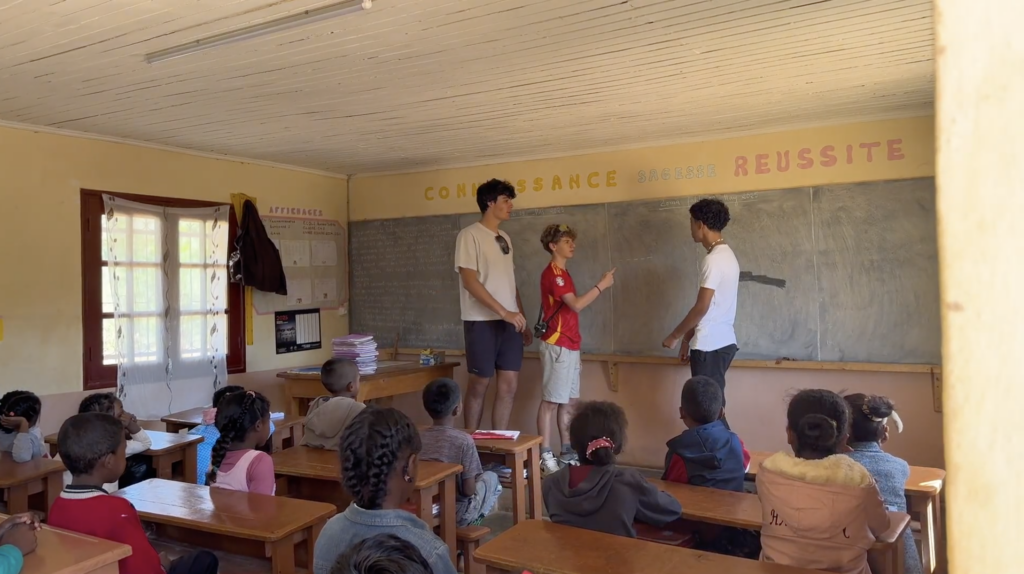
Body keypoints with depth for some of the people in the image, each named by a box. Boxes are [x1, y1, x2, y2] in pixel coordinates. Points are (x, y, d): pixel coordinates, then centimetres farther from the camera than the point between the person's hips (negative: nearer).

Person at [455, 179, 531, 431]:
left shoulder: (505, 238, 16)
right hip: (482, 322, -7)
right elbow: (469, 281, -15)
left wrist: (522, 320, 14)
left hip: (510, 322, 7)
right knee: (479, 384, 1)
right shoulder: (470, 235, -6)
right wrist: (503, 312, -19)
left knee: (509, 384, 5)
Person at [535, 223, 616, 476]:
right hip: (557, 346, -9)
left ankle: (567, 452, 19)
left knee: (569, 401, 12)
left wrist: (575, 349, 18)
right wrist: (602, 285, -13)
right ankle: (545, 456, -2)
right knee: (551, 402, -6)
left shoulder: (563, 273, 18)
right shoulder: (552, 273, -12)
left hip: (569, 346, 9)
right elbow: (576, 305, -22)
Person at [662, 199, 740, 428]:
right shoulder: (727, 255, 13)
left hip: (710, 345, -10)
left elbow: (702, 307, -19)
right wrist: (689, 338, 19)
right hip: (722, 341, 10)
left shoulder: (713, 260, -17)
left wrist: (675, 336, -8)